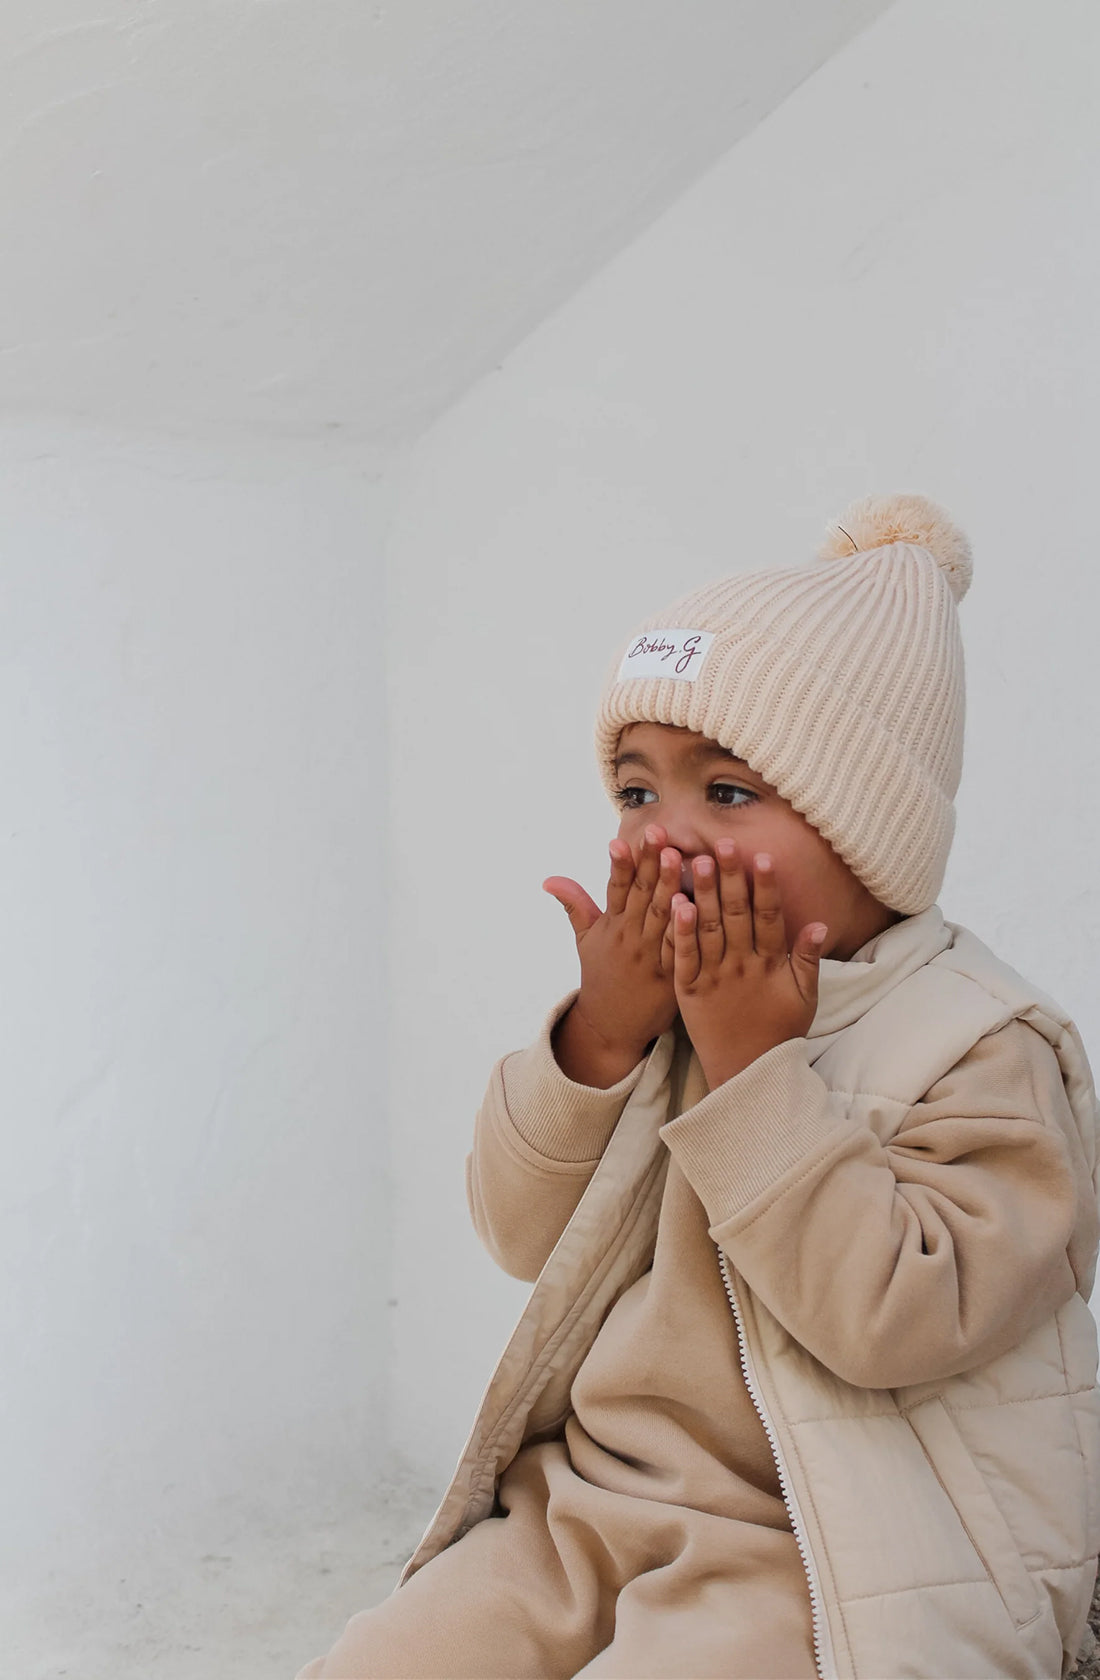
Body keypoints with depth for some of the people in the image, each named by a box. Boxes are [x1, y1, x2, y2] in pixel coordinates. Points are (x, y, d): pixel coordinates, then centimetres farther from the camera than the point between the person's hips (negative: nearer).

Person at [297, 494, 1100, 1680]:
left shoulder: (981, 1049, -11)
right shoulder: (652, 1003, 7)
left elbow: (898, 1316, -22)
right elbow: (521, 1229, 3)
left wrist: (753, 1067, -23)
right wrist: (601, 1033, -12)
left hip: (821, 1566, -5)